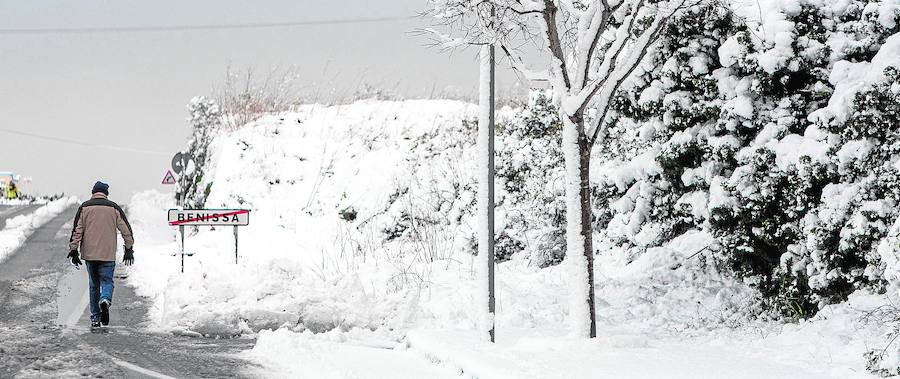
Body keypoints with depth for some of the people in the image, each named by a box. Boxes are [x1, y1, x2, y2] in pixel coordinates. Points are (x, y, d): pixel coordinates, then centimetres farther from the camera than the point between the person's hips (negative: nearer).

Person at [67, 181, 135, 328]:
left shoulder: (84, 207, 4)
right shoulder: (114, 208, 3)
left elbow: (77, 230, -1)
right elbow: (126, 230, 2)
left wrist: (73, 250, 2)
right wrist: (129, 249, 10)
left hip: (89, 254, 1)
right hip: (108, 255, -1)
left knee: (94, 285, 12)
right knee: (106, 281, 7)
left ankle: (95, 318, 13)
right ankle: (105, 300, -26)